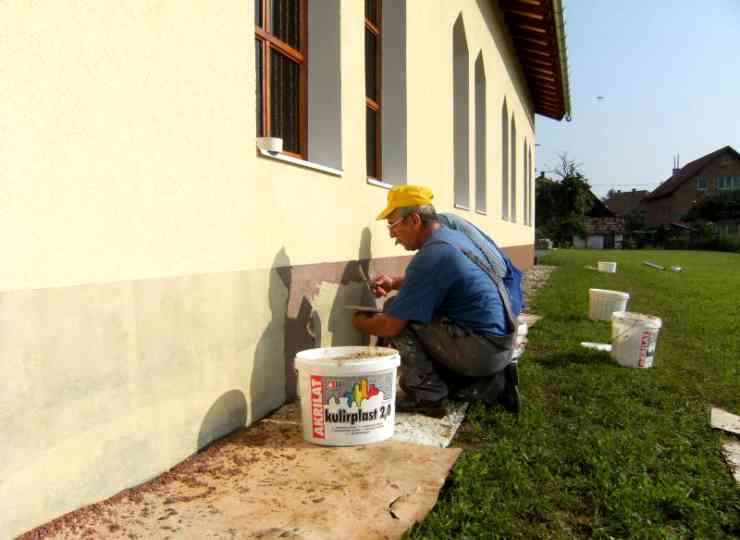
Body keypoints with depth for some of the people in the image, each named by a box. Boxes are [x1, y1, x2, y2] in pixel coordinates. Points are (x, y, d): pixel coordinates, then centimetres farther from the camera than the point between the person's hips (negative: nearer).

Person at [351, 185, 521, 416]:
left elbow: (390, 326, -19)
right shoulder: (450, 228, 6)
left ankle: (427, 397, -4)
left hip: (480, 348, -9)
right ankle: (493, 383, 15)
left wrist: (361, 322, 2)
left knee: (395, 313, -9)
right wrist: (394, 282, 10)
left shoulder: (431, 256, -21)